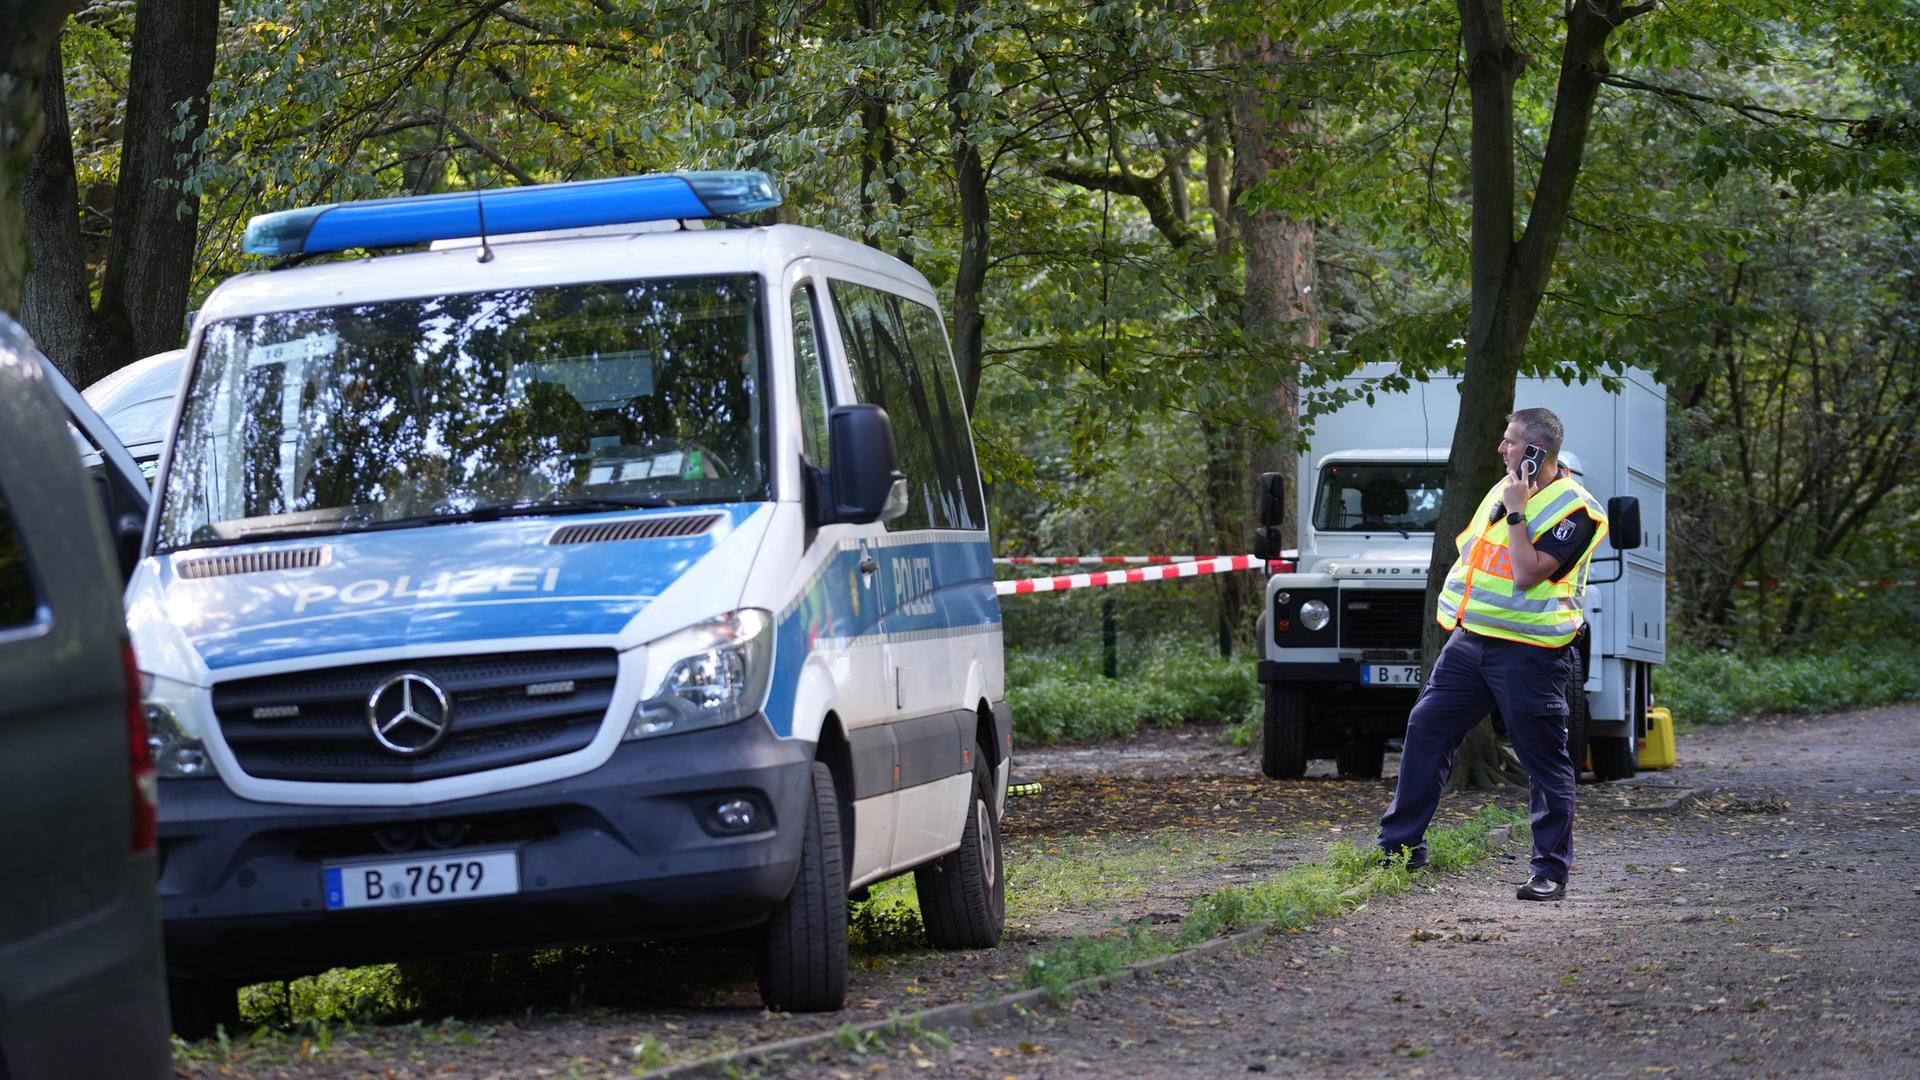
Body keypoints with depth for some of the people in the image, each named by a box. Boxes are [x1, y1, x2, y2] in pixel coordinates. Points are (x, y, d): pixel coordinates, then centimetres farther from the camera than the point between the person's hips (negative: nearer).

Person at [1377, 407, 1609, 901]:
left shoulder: (1574, 510, -14)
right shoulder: (1507, 486, 11)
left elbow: (1528, 573, -23)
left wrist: (1515, 512, -21)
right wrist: (1454, 606, 19)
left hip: (1528, 652, -8)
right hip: (1471, 638, 8)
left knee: (1545, 761, -1)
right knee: (1425, 729, 6)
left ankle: (1552, 872, 5)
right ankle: (1400, 845, 13)